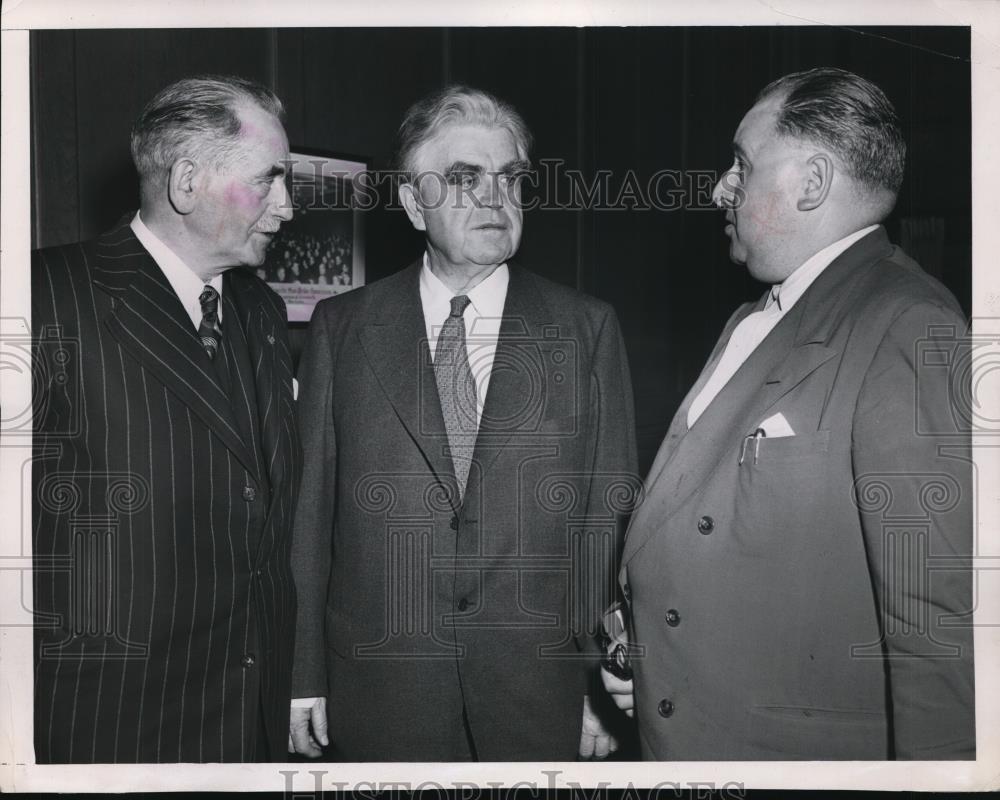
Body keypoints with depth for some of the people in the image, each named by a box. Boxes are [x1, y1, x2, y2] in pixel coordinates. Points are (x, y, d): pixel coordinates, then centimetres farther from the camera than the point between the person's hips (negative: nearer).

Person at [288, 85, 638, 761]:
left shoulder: (588, 329, 0)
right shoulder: (341, 327, 2)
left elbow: (610, 519, 0)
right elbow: (310, 511, 1)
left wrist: (604, 686, -2)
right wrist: (306, 678, -1)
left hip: (541, 695, 0)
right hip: (378, 694, 1)